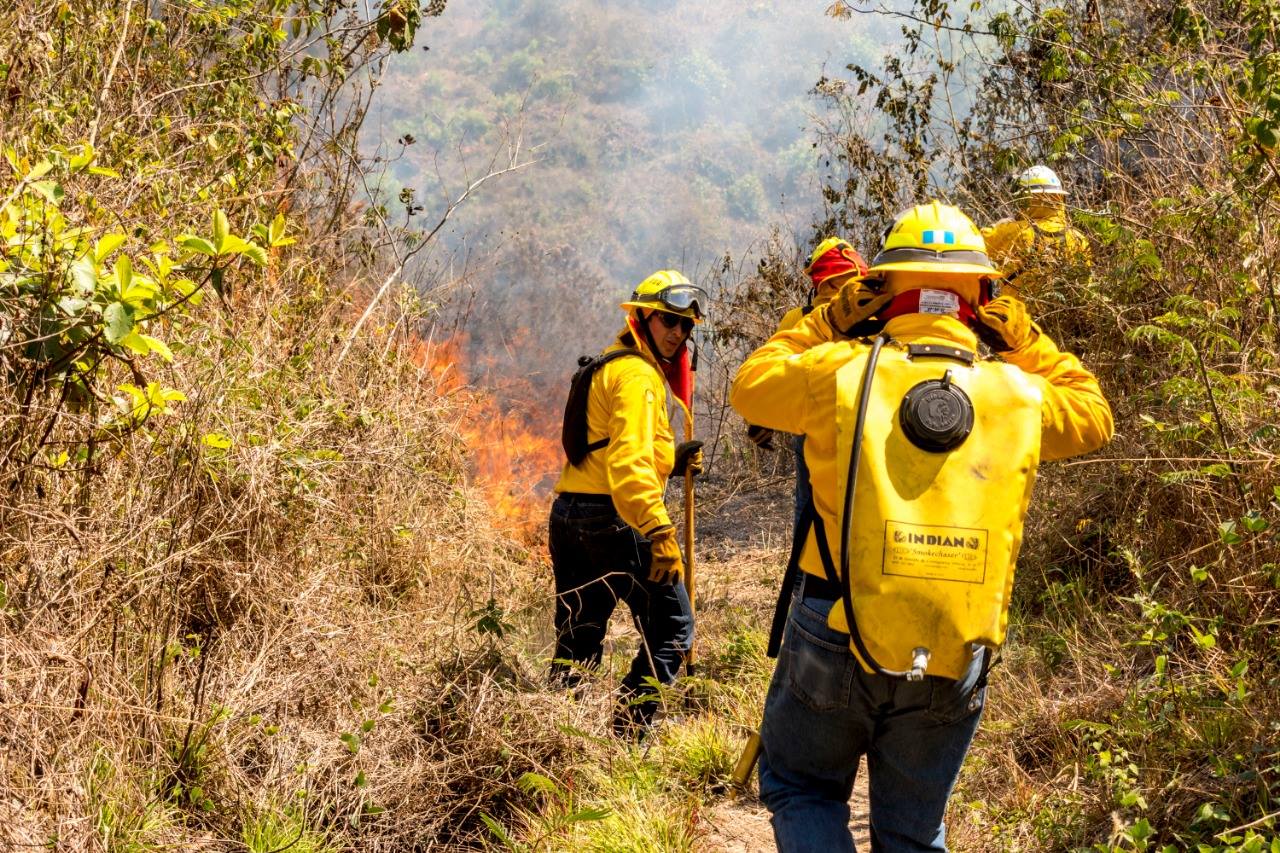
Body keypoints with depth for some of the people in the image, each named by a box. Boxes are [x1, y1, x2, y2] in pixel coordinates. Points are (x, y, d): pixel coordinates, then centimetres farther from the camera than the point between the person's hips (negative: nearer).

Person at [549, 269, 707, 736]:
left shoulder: (607, 366, 23)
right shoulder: (638, 374, -9)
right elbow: (630, 460, -22)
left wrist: (673, 460, 14)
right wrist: (659, 532, -29)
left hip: (568, 513, 10)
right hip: (613, 518, -10)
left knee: (578, 641, 16)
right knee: (671, 630, -2)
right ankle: (627, 733, -5)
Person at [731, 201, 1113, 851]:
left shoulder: (839, 372, -8)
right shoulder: (1021, 395, -2)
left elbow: (749, 387, 11)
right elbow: (1091, 415, 20)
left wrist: (826, 323, 12)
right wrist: (1029, 345, 15)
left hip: (835, 642, -2)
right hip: (953, 667, 2)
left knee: (801, 790, 21)